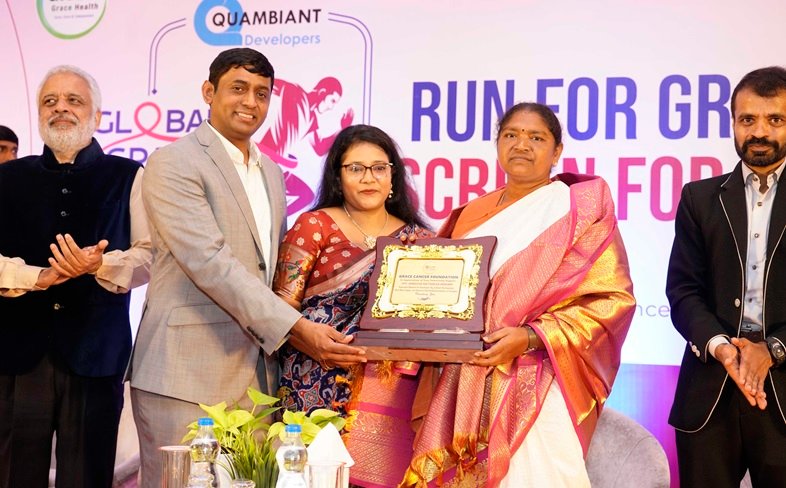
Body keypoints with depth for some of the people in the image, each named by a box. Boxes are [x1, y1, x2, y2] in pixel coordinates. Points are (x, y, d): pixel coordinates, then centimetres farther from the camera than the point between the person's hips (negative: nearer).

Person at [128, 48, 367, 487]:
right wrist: (296, 328, -20)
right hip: (187, 376, -7)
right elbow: (210, 262, -17)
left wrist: (311, 333, 6)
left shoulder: (271, 173, 18)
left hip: (260, 376, 7)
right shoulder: (173, 164, -6)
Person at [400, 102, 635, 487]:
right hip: (466, 388, 4)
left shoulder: (581, 207, 1)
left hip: (538, 390, -4)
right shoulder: (471, 216, 15)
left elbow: (613, 297, -7)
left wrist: (530, 337, -16)